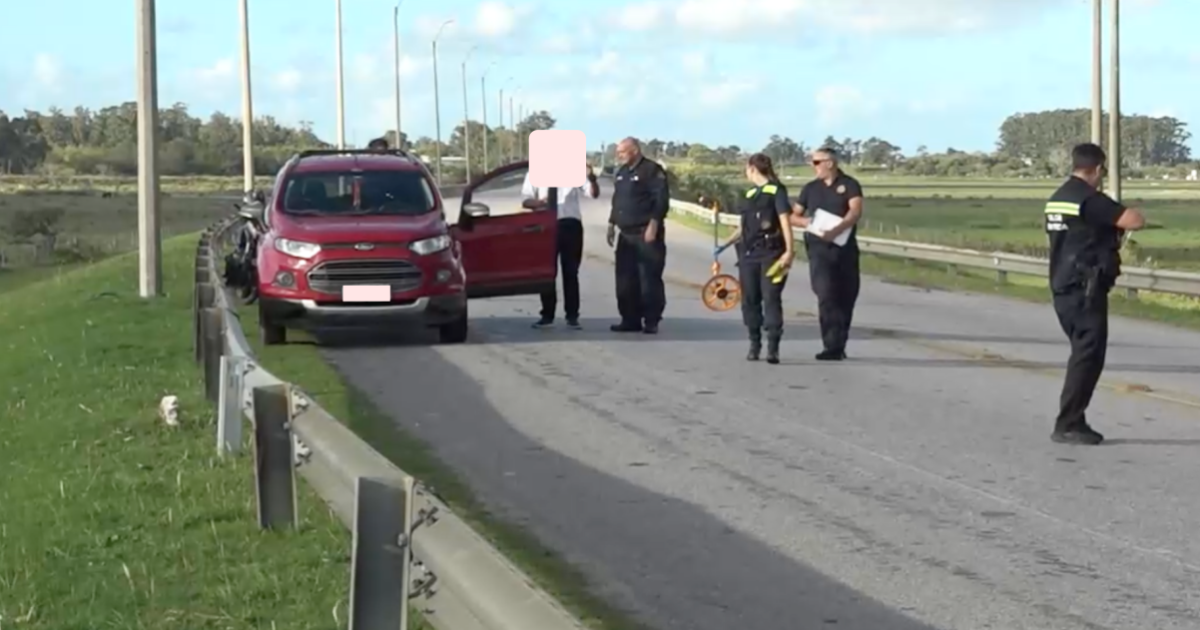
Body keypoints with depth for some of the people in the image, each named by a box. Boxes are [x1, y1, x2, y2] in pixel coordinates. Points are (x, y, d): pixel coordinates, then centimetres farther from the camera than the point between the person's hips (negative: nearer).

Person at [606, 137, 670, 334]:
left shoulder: (652, 170, -9)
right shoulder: (622, 172, 16)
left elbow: (661, 200, -15)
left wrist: (653, 225, -20)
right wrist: (612, 224, 19)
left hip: (646, 234, -8)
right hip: (626, 234, 8)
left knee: (650, 279, -6)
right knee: (625, 280, 7)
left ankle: (651, 321, -3)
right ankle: (630, 319, 13)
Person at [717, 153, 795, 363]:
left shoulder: (776, 191, -5)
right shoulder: (749, 195, 15)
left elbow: (785, 222, -10)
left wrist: (789, 251, -18)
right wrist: (724, 245, 23)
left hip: (771, 253, -7)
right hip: (749, 254, 7)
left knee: (771, 298, -9)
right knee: (750, 300, 6)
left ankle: (773, 348, -11)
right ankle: (754, 345, 14)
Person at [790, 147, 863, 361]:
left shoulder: (849, 185, 2)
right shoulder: (810, 188, 13)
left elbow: (855, 211, -14)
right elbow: (794, 216, 18)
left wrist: (836, 230, -30)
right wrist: (806, 222, -6)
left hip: (845, 247, -1)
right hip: (819, 248, 1)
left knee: (846, 297, 4)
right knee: (826, 294, -14)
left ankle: (839, 345, 17)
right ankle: (833, 346, -17)